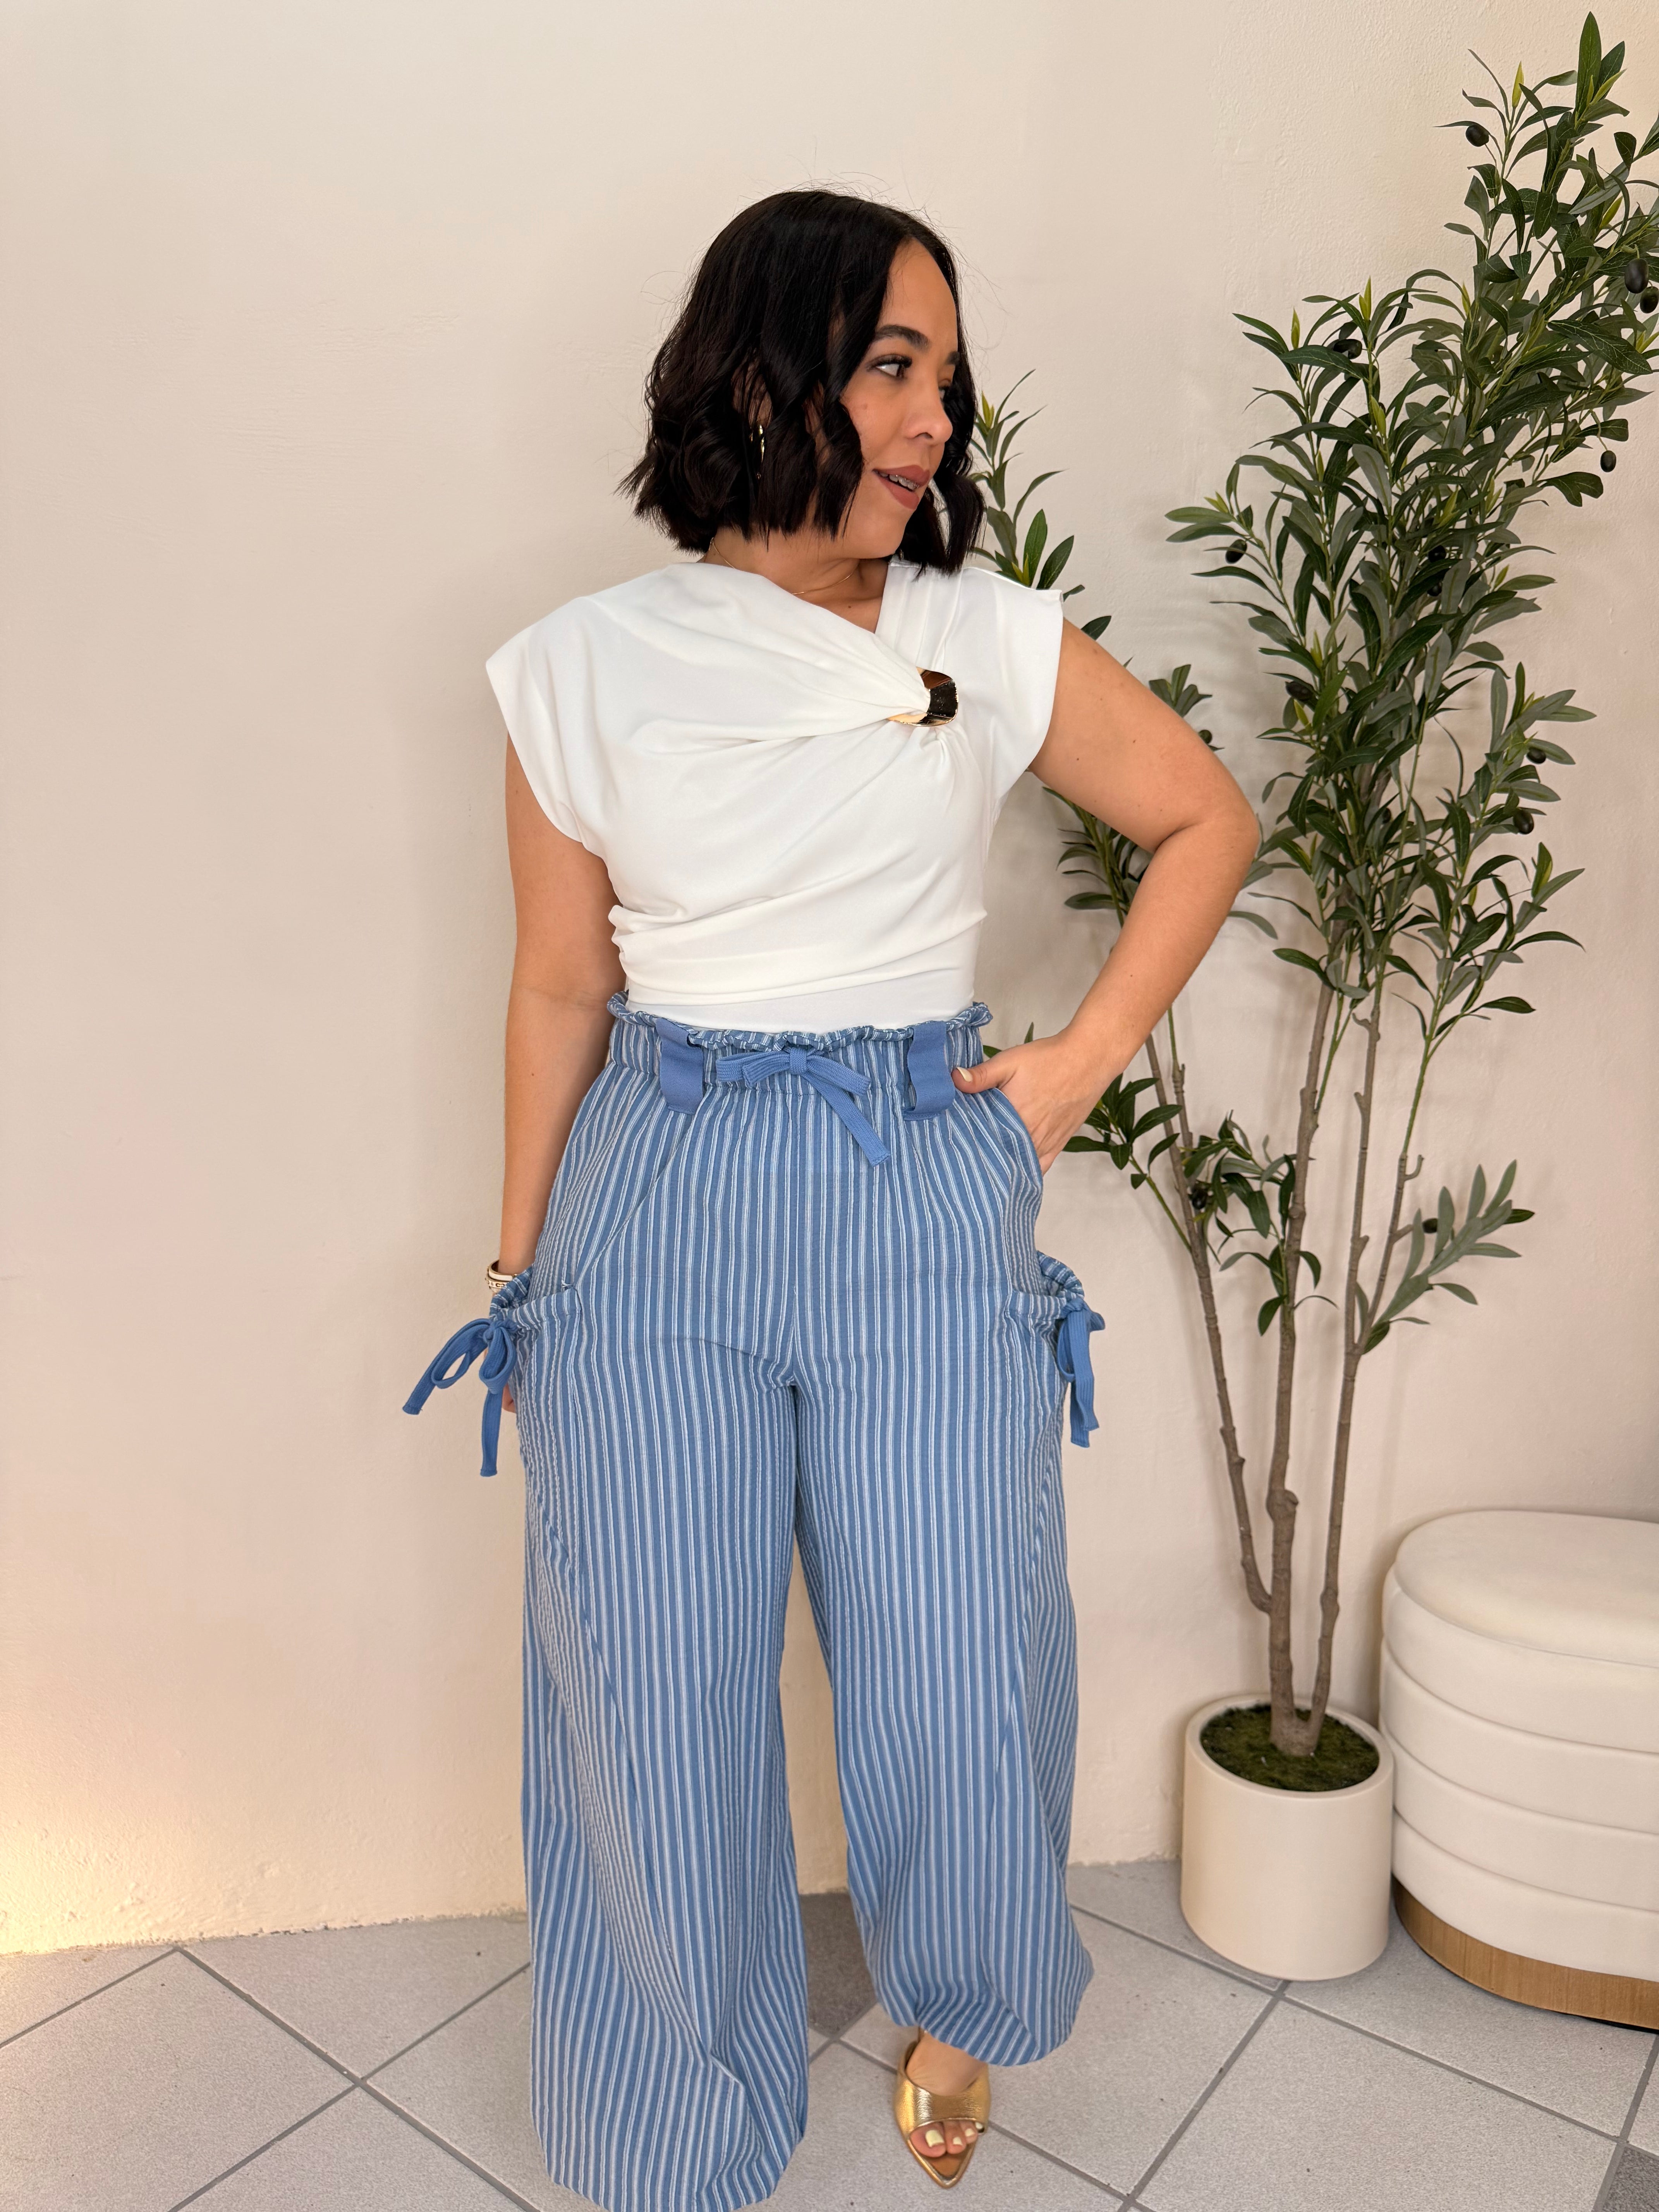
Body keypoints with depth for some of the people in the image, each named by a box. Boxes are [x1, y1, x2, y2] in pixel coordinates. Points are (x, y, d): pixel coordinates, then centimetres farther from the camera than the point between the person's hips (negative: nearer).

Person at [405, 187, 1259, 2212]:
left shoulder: (998, 647, 1)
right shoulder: (586, 670, 1)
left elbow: (1208, 824, 12)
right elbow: (561, 991, 6)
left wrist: (1081, 1063, 3)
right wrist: (520, 1272, 9)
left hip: (932, 1204, 1)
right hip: (660, 1207, 0)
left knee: (961, 1695, 4)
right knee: (655, 1712, 7)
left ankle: (954, 2012, 42)